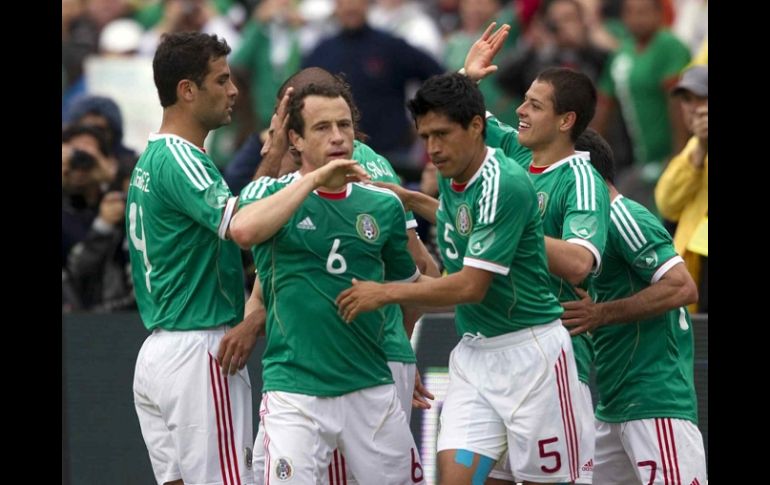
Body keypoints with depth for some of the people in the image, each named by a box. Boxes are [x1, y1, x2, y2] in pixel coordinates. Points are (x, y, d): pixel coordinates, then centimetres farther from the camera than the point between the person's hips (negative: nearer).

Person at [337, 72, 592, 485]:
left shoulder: (505, 185, -20)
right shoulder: (451, 175, 5)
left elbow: (472, 286, -23)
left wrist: (386, 293, -16)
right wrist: (409, 199, 16)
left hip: (528, 351, -7)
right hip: (472, 353, 7)